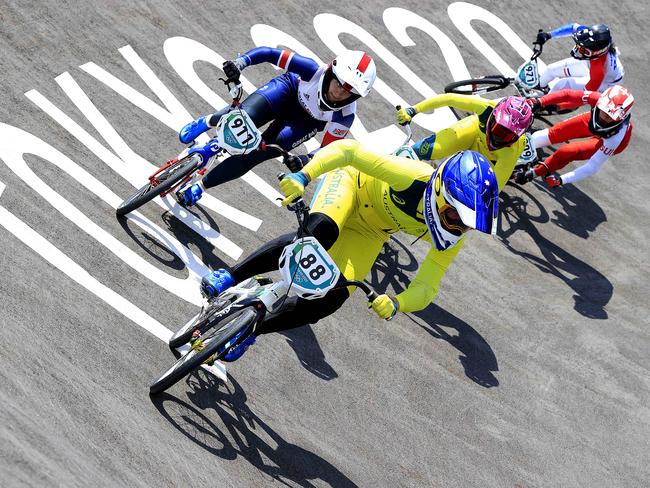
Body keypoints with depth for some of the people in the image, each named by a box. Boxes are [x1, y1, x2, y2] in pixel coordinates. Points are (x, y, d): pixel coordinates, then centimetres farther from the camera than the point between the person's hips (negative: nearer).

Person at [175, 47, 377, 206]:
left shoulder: (344, 116, -35)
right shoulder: (315, 71, -37)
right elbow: (270, 54, -33)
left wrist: (304, 161, -43)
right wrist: (241, 61, -51)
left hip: (306, 121, 0)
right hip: (290, 91, 0)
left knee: (259, 152, -20)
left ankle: (200, 187, -3)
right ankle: (207, 122, 11)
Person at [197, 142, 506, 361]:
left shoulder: (451, 241, -23)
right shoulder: (414, 177, -37)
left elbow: (425, 290, -18)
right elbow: (348, 150, -35)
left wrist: (396, 303, -41)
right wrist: (303, 176, -49)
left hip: (369, 231, 4)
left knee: (332, 298, -18)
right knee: (321, 233, -40)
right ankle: (229, 278, -24)